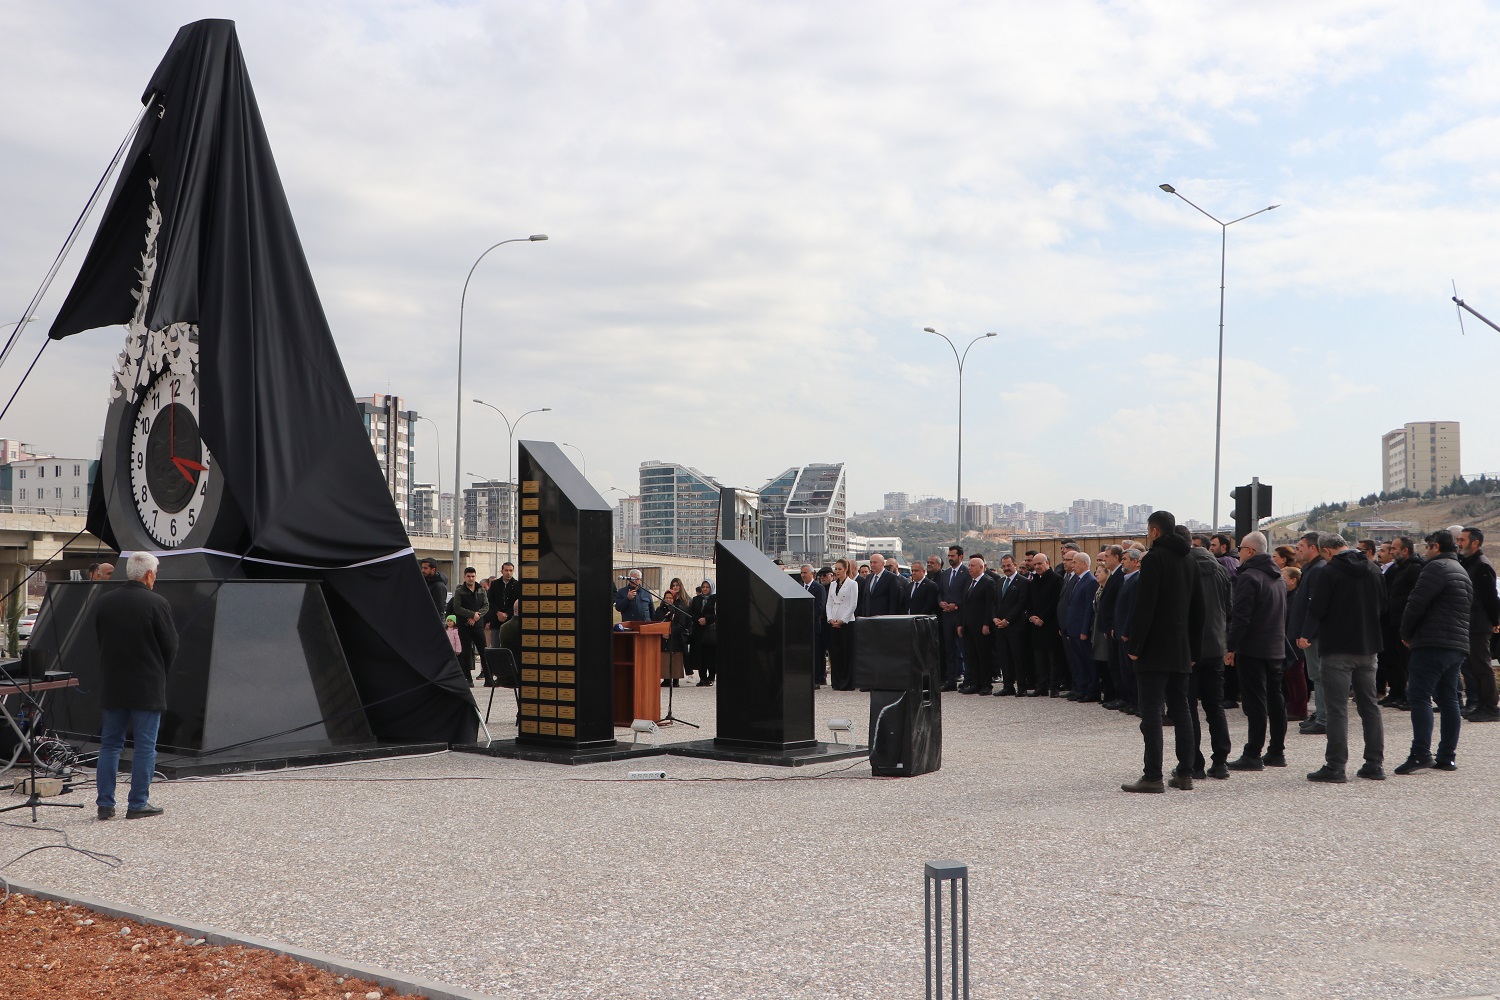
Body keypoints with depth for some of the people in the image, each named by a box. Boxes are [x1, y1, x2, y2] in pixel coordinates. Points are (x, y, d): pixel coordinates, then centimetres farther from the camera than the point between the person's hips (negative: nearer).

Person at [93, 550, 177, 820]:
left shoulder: (106, 601, 2)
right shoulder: (156, 603, -13)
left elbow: (99, 638, 10)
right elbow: (171, 645, -7)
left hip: (111, 686, 5)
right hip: (147, 687, -5)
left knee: (110, 744, 12)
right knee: (145, 746, 3)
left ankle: (105, 803, 13)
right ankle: (138, 804, 5)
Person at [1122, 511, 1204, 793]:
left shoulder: (1154, 558, -10)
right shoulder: (1187, 561, 15)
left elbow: (1145, 606, -17)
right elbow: (1198, 609, 17)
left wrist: (1134, 646, -13)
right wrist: (1193, 650, 20)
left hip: (1155, 652, -8)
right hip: (1181, 652, 8)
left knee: (1151, 712, -7)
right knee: (1180, 711, 12)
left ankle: (1153, 776, -9)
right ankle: (1185, 773, 13)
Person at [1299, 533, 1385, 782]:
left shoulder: (1330, 572, -12)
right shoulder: (1373, 570, 8)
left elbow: (1317, 607, -11)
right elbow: (1382, 604, 17)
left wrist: (1306, 635, 4)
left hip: (1337, 649, -6)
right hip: (1367, 648, 6)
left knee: (1337, 708, -4)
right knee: (1370, 706, 13)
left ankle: (1336, 766, -6)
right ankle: (1375, 764, 15)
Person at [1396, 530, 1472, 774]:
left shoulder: (1436, 567, -9)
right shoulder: (1462, 571, 23)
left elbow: (1417, 603, -15)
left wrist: (1406, 634, -1)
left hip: (1433, 643, -9)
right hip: (1458, 645, 10)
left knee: (1419, 696, -10)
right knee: (1448, 699, 10)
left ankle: (1421, 754, -18)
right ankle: (1447, 757, 11)